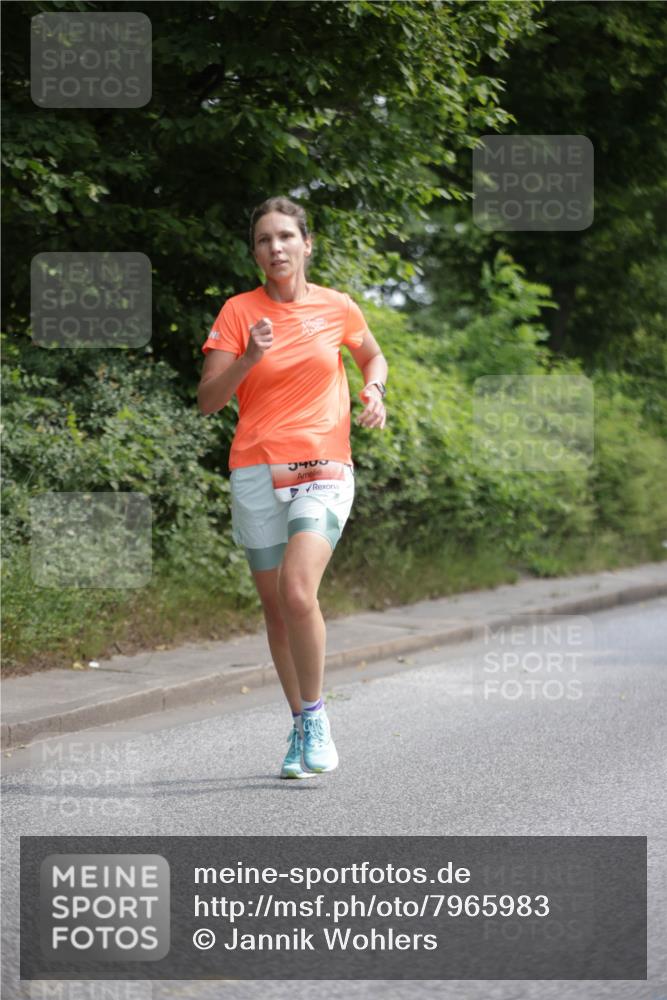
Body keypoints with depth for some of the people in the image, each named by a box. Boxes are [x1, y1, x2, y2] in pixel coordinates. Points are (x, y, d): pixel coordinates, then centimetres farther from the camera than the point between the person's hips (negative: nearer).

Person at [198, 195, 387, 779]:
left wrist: (373, 391, 5)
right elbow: (208, 400, -4)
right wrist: (248, 360, -20)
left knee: (298, 592, -22)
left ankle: (316, 715, -5)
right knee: (276, 608, 6)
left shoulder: (337, 307, 5)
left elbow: (373, 357, 25)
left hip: (323, 472, -1)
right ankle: (301, 728, 21)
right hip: (257, 474, 1)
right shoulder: (240, 312, 1)